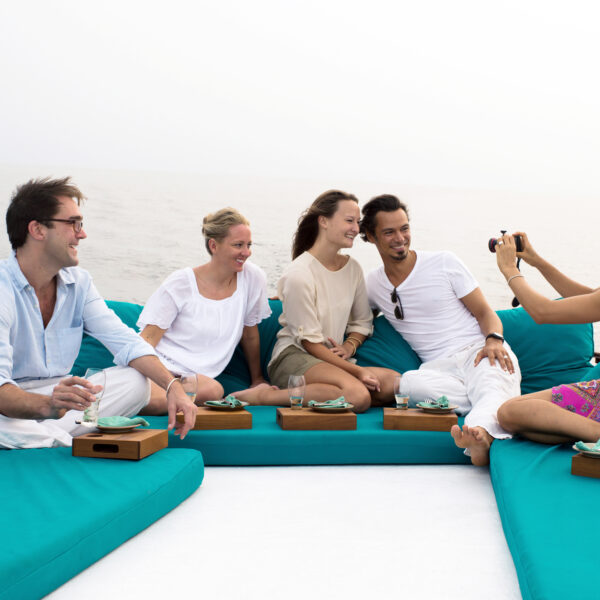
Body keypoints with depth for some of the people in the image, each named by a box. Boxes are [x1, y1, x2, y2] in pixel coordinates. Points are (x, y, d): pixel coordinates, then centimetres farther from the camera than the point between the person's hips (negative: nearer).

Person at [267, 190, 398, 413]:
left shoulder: (352, 268, 9)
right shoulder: (298, 275, -13)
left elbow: (363, 321, 20)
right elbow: (309, 341, -13)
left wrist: (349, 346, -4)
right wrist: (357, 370, -18)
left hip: (334, 359, 8)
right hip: (294, 356, -8)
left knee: (394, 383, -22)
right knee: (358, 396, -34)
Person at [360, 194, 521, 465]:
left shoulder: (445, 263, 7)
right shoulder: (372, 285, 14)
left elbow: (485, 313, 7)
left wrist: (493, 340, -16)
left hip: (478, 352, -2)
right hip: (438, 366, 2)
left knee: (494, 388, -38)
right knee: (408, 383, -36)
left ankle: (481, 434, -71)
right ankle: (498, 409, -31)